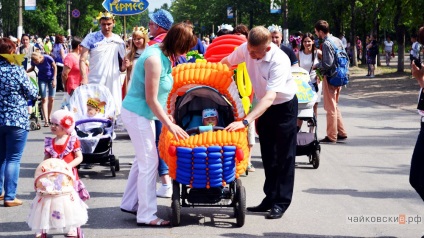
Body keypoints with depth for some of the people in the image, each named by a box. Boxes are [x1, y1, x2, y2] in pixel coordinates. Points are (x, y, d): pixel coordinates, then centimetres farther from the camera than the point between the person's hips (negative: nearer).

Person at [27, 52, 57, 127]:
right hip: (42, 80, 1)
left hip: (51, 78, -1)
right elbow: (32, 68, 3)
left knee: (51, 99, 1)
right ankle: (46, 121, -11)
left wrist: (54, 79, -14)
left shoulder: (48, 58, -26)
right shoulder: (33, 61, -17)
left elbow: (55, 67, -12)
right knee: (44, 99, -7)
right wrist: (25, 71, -16)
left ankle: (49, 117, 20)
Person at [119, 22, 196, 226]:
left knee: (143, 159, 18)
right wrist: (169, 124, -18)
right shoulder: (154, 59, -25)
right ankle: (147, 215, 1)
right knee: (149, 162, -6)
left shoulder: (164, 55, 4)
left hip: (143, 113, 10)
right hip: (136, 113, -10)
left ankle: (129, 203, 30)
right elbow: (151, 99, -22)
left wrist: (165, 115, 12)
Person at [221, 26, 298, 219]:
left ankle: (281, 203, 4)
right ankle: (270, 198, 21)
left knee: (284, 156, -2)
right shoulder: (246, 49, -18)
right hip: (263, 105, 6)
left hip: (284, 106, -6)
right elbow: (226, 62, 4)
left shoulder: (279, 61, -35)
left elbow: (270, 97, -43)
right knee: (268, 155, 12)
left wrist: (245, 121, -50)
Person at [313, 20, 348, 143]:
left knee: (330, 108, 0)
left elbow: (327, 64, -23)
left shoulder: (326, 44, -19)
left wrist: (317, 66, -5)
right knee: (334, 106, 19)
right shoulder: (337, 40, 8)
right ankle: (341, 133, 21)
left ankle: (331, 136, 7)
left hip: (330, 77, -9)